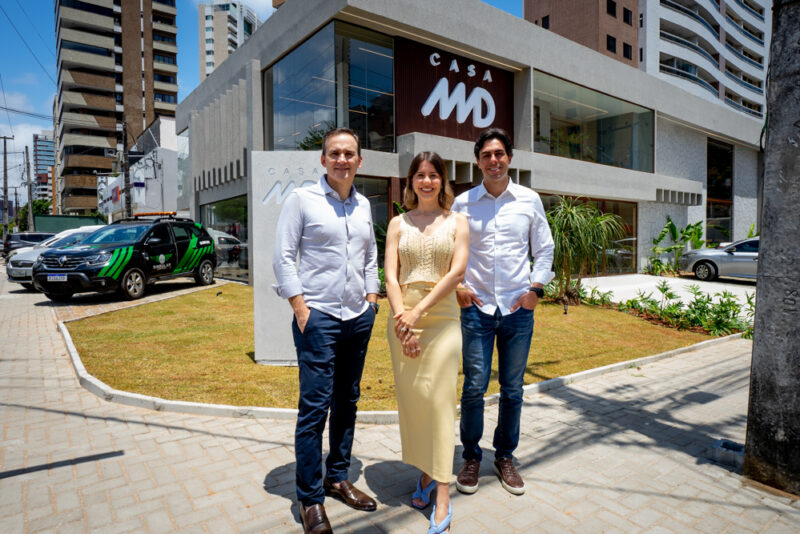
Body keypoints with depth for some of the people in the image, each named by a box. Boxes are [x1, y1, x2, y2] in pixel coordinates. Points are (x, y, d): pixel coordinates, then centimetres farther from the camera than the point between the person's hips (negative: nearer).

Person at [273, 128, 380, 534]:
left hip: (359, 317, 6)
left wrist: (371, 298, 10)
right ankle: (310, 498, 15)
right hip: (318, 317, -5)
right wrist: (299, 307, -11)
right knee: (315, 407, -2)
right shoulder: (301, 199, -2)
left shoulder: (363, 205, 13)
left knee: (347, 403, 13)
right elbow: (283, 257, -5)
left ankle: (338, 478, 31)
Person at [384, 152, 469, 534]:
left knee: (439, 399, -5)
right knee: (410, 399, 6)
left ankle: (443, 497, 3)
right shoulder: (398, 223, 11)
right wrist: (401, 318, -10)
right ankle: (425, 474, 26)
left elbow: (457, 272, -5)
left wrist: (418, 312, -12)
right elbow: (390, 276, 3)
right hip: (403, 319, 2)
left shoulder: (457, 222, 7)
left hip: (441, 318, -2)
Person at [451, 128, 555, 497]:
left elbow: (544, 249, 11)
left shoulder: (529, 200, 6)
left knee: (512, 390, 10)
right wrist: (457, 287, -2)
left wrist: (536, 288, 1)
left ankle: (505, 458, 30)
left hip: (519, 308, 1)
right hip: (477, 308, -1)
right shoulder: (462, 203, 3)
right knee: (474, 387, 2)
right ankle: (471, 457, 24)